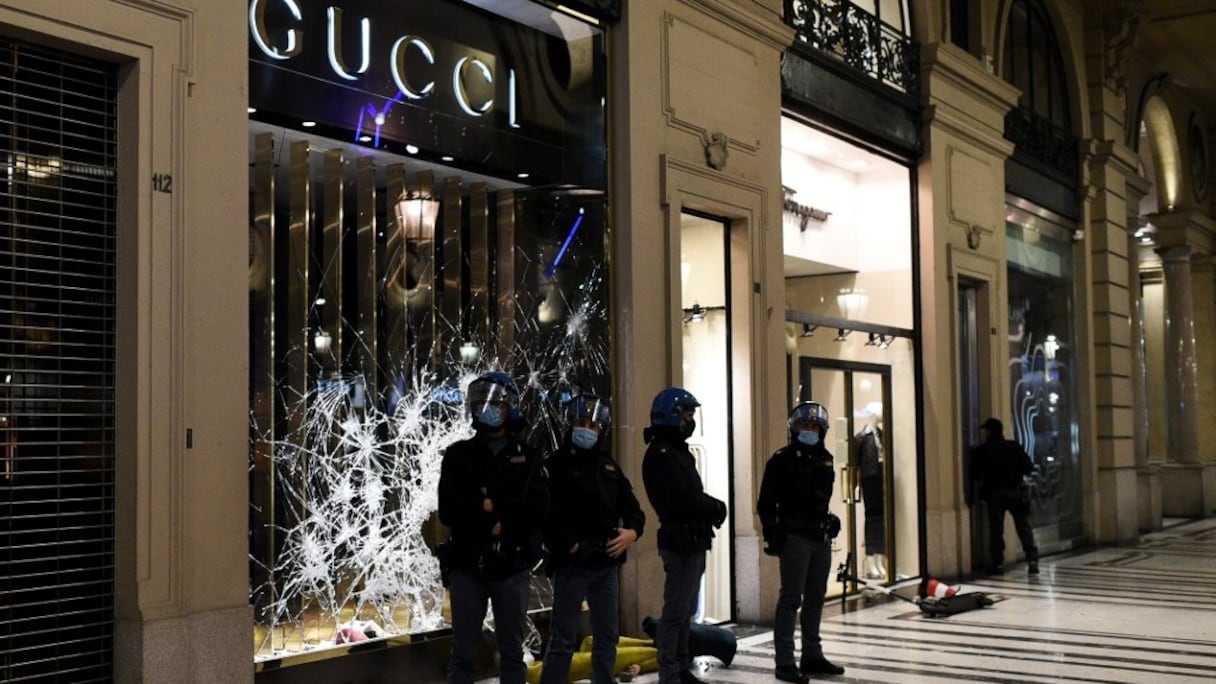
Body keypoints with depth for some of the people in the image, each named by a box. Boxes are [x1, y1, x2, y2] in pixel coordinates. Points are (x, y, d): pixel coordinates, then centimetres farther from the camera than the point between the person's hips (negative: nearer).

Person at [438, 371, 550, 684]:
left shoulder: (527, 458, 7)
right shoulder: (458, 455, 5)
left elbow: (539, 508, -6)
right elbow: (448, 510, -5)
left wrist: (495, 506, -14)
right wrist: (492, 525, -12)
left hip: (513, 567, 1)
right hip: (468, 566, -1)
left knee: (512, 652, 8)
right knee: (463, 654, 3)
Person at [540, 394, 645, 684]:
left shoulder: (609, 466, 15)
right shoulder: (556, 464, -4)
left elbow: (632, 508, 15)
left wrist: (631, 532, -4)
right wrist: (570, 546, -18)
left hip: (607, 565, 6)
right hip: (572, 565, -6)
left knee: (607, 637, 14)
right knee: (563, 641, -4)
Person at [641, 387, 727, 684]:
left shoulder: (677, 451, 17)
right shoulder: (661, 455, -15)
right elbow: (683, 500, -23)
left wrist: (711, 507, -3)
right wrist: (716, 507, -8)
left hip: (694, 541, 10)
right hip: (681, 541, -10)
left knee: (685, 611, 16)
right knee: (676, 611, -6)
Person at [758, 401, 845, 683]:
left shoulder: (825, 458, 13)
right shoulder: (782, 459, -8)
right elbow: (766, 501, -9)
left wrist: (829, 523, 17)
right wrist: (771, 534, -14)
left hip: (821, 536, 7)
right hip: (795, 536, -7)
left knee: (815, 598, 13)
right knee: (791, 598, -7)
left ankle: (812, 656, 23)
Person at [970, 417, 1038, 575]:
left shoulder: (982, 450, -3)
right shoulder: (1014, 446, 2)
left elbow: (974, 473, -5)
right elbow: (1028, 467, -2)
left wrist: (979, 481, 15)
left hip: (994, 493, -1)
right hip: (1015, 492, 1)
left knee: (996, 529, 5)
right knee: (1024, 527, 6)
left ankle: (998, 564, 2)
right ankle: (1032, 560, -3)